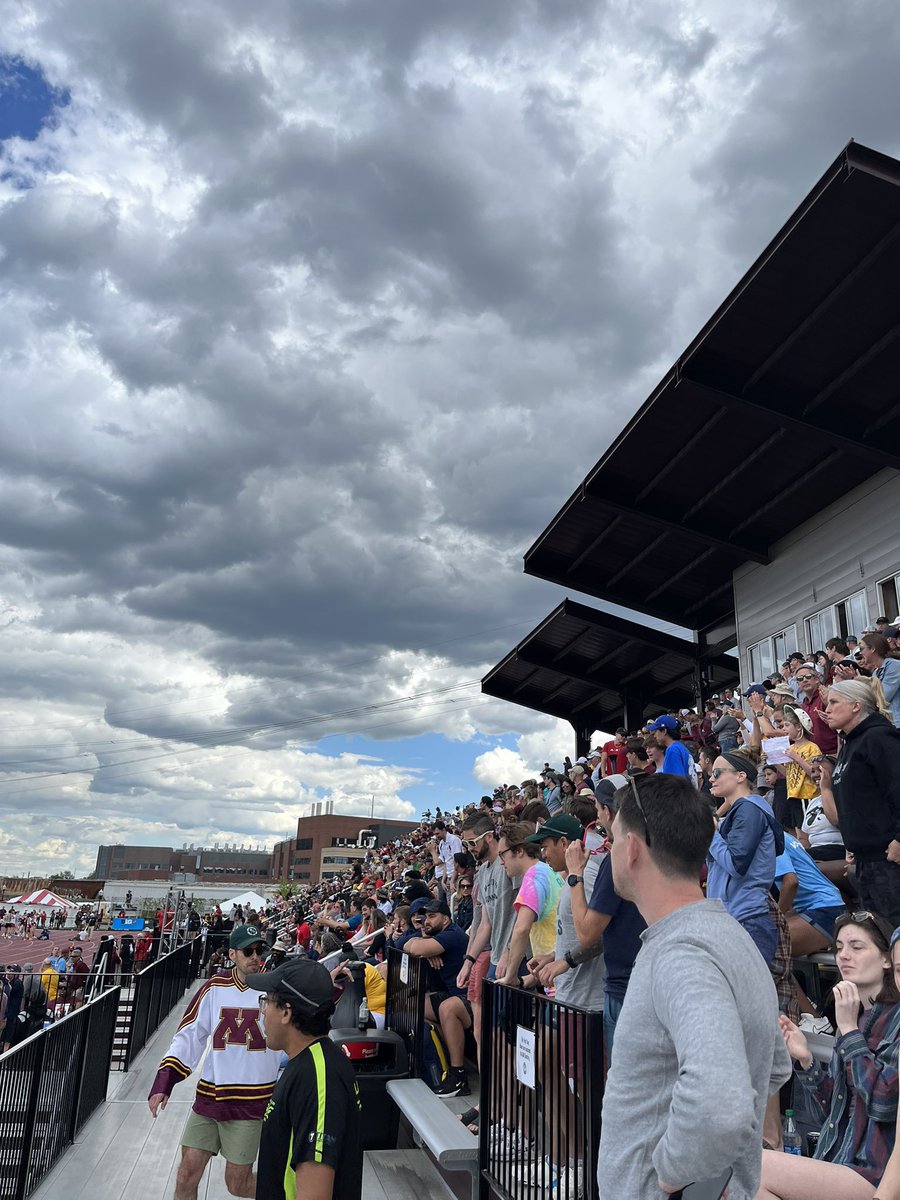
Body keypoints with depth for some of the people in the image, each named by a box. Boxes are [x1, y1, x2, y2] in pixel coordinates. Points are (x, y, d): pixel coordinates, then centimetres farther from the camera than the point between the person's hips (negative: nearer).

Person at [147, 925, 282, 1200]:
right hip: (209, 1095, 3)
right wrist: (163, 1083, -6)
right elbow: (188, 1036, 2)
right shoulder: (215, 988, -1)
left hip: (252, 1100, -3)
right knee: (188, 1171, 3)